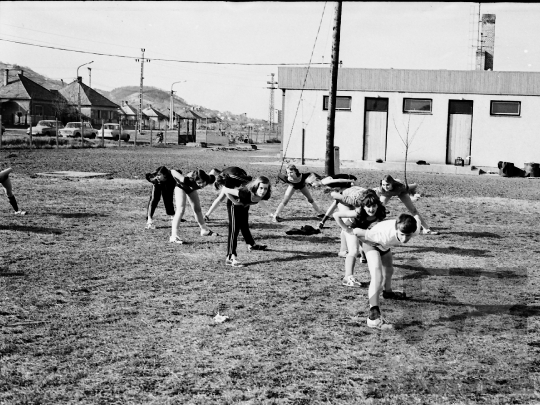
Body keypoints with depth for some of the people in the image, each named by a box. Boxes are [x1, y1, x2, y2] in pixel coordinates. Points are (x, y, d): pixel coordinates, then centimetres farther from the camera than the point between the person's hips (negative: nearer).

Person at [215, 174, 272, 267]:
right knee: (234, 230, -13)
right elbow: (226, 191, -41)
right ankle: (230, 257, -17)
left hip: (244, 206, 6)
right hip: (234, 206, -6)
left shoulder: (264, 196, -28)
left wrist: (249, 203, -9)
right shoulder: (246, 193, -47)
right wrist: (235, 202, -31)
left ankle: (251, 245, 53)